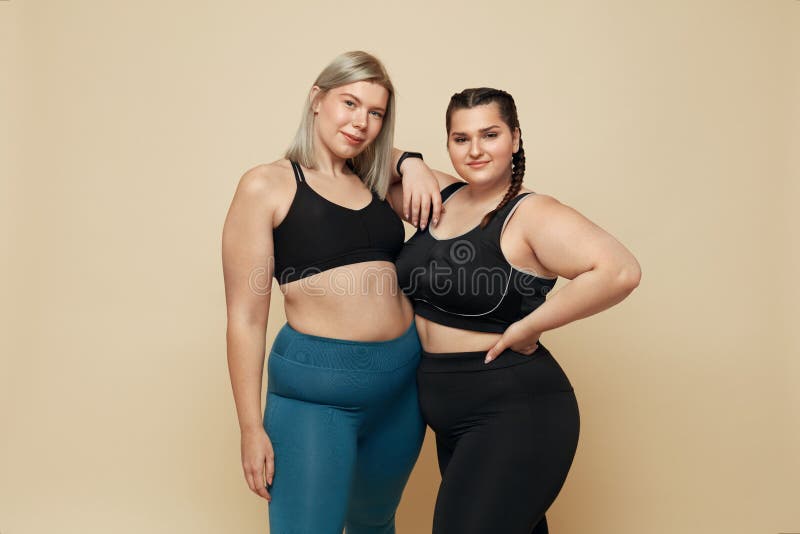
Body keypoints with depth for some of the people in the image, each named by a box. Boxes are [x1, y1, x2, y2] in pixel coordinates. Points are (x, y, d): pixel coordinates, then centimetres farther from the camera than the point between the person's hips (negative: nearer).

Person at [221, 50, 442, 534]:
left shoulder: (374, 181, 9)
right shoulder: (267, 186, -5)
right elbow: (245, 318, -6)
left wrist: (413, 164, 6)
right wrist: (252, 429, -7)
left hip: (403, 381, 6)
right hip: (315, 389, -6)